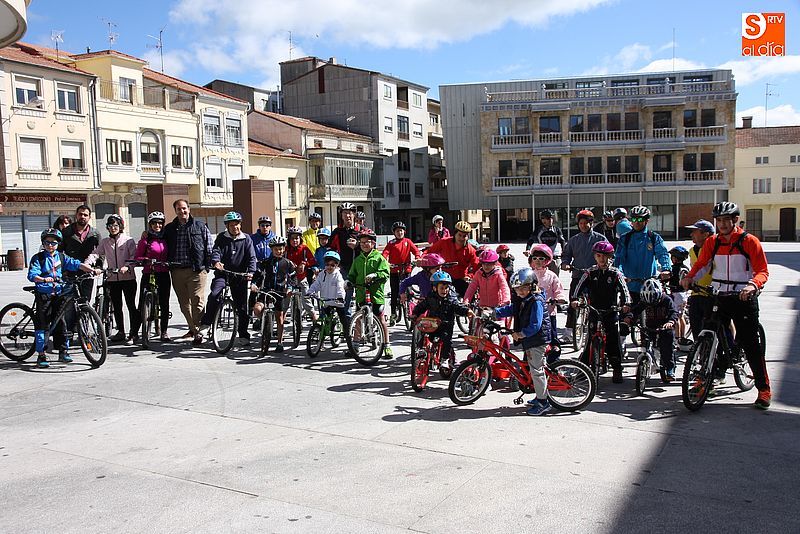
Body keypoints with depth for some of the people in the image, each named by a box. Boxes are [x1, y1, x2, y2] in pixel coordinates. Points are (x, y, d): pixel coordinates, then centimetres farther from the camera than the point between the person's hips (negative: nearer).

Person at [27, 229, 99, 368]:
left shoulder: (61, 257, 10)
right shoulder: (38, 258, 0)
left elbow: (76, 264, -1)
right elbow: (32, 275, -11)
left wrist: (91, 269, -17)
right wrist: (44, 280, -30)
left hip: (60, 293, 4)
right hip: (44, 295, -3)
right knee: (42, 324, -4)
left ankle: (63, 351, 15)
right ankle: (41, 355, 1)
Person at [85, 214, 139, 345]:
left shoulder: (129, 240, 2)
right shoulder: (104, 242, 12)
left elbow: (133, 256, -6)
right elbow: (95, 253, 1)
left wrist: (127, 266, -24)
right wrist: (86, 264, -17)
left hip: (128, 278, -4)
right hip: (112, 279, 4)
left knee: (131, 306, -4)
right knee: (116, 307, 10)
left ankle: (134, 333, 1)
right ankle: (120, 332, 20)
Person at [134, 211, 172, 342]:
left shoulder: (166, 239, 12)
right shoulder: (145, 240, 1)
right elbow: (137, 257, -1)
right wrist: (146, 260, -18)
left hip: (164, 275, 3)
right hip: (148, 274, -3)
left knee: (164, 304, 4)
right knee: (142, 303, -4)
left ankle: (164, 332, 14)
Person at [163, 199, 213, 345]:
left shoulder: (201, 226, 5)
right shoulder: (169, 229, 13)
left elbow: (209, 247, 4)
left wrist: (207, 266, -1)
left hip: (196, 270, -4)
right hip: (177, 271, 4)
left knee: (196, 301, -9)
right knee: (184, 303, 9)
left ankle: (197, 331, -5)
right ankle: (193, 330, 20)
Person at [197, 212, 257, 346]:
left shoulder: (246, 239, 4)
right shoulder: (222, 238, 5)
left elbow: (251, 257, -3)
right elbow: (216, 251, -10)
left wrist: (251, 272, -21)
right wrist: (216, 262, -33)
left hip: (240, 276, 0)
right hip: (223, 273, 0)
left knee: (242, 306, 2)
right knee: (214, 295, -25)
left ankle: (243, 335, 14)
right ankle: (206, 324, -13)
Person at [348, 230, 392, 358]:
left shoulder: (379, 257, 0)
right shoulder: (357, 259, 15)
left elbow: (385, 273, -10)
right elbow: (353, 274, 17)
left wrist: (374, 275, -26)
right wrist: (349, 281, -4)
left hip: (376, 293, -4)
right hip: (361, 294, 4)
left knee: (381, 320, -2)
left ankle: (387, 346, 5)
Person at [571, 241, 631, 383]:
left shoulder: (615, 273, 1)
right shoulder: (590, 273, 3)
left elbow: (624, 289, -4)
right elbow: (579, 286, -4)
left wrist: (626, 304, -20)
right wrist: (574, 299, -20)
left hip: (611, 312, 0)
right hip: (594, 311, 0)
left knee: (614, 342, -1)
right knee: (591, 340, 0)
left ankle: (617, 370, 9)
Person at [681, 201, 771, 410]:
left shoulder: (749, 241, -3)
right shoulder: (712, 242, 8)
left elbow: (763, 271, -6)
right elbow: (701, 264, 10)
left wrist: (753, 285, -27)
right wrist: (689, 277, -11)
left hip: (744, 298, -3)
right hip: (717, 297, 4)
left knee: (751, 345, -2)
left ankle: (764, 390, 8)